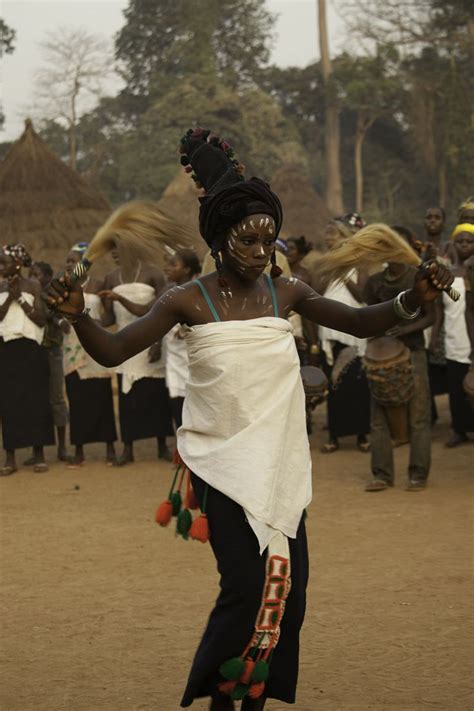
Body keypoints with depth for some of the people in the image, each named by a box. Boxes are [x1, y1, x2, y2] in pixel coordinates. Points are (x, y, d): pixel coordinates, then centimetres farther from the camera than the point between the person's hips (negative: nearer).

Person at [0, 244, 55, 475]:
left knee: (35, 401, -1)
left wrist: (20, 298, -11)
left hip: (30, 349, -2)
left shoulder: (32, 286, 0)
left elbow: (41, 319, -7)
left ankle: (39, 455, 7)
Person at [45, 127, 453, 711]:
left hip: (281, 463, 4)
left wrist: (413, 300, -11)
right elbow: (113, 351, -10)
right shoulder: (189, 301, -8)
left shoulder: (285, 292, 2)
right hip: (223, 462, -4)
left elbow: (360, 323, 6)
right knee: (246, 586, -12)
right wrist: (77, 316, -29)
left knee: (287, 588, 2)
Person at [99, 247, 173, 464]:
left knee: (157, 394, 0)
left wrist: (159, 342, -13)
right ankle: (127, 448, 4)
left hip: (150, 345, -3)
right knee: (127, 397, -1)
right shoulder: (111, 279, 8)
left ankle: (162, 446, 9)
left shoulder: (152, 274, -3)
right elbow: (109, 317, 7)